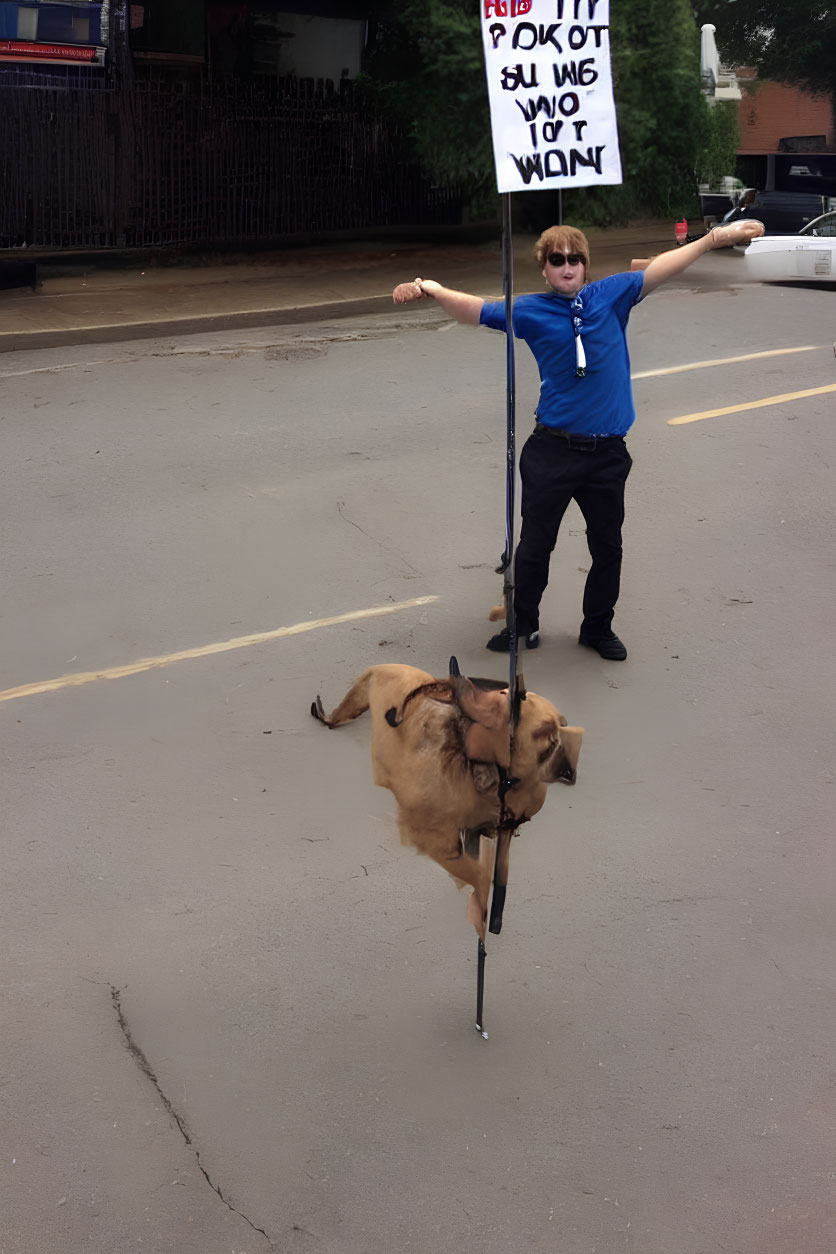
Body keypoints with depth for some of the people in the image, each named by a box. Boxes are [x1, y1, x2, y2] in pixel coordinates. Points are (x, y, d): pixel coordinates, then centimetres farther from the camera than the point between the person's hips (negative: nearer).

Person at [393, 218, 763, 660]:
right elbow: (477, 311, -6)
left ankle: (598, 628, 31)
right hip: (552, 451, -2)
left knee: (607, 545, 12)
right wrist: (434, 290, -24)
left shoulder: (610, 295, 4)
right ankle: (523, 626, 26)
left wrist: (715, 237, 5)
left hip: (607, 452, 2)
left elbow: (657, 270, 7)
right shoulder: (530, 312, 0)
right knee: (535, 544, 7)